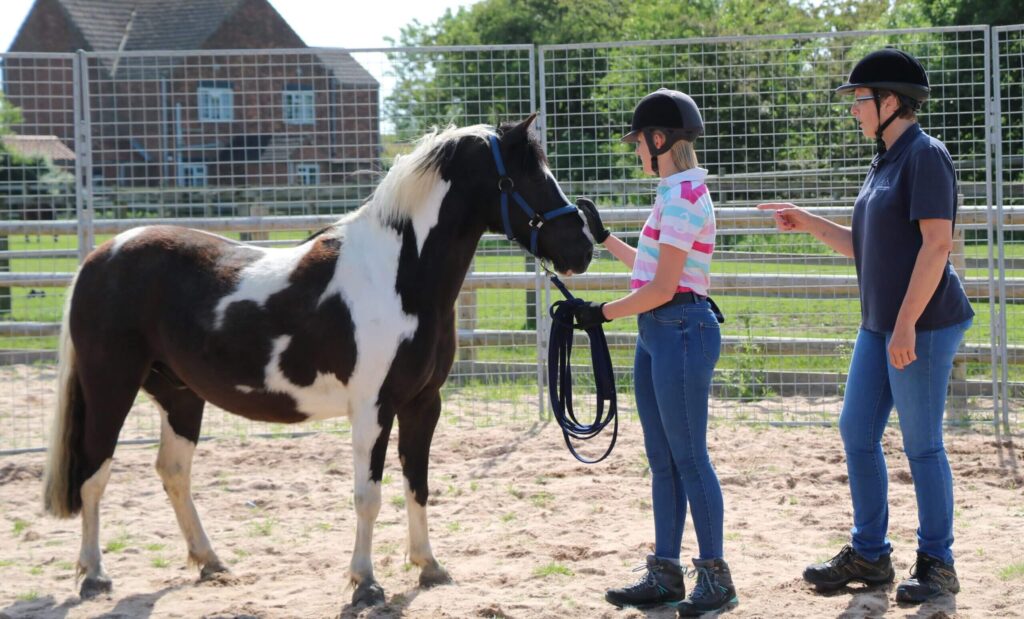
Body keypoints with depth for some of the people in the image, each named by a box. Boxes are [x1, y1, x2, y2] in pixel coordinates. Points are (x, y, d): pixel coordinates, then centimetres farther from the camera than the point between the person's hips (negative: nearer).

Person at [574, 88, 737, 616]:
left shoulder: (683, 197, -16)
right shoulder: (676, 194, 15)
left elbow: (661, 288, -19)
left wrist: (602, 313, -11)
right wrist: (603, 238, 29)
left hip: (679, 330, -10)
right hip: (656, 333, 10)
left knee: (688, 457, -5)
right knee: (662, 458, 12)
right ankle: (665, 574, 17)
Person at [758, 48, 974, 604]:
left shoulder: (925, 156, -13)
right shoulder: (883, 164, 16)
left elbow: (936, 243, -21)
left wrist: (906, 324, -24)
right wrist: (806, 223, 15)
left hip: (924, 324, -10)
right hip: (880, 325, 10)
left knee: (921, 446, -3)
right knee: (857, 433, 12)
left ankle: (937, 563, 8)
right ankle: (869, 556, 22)